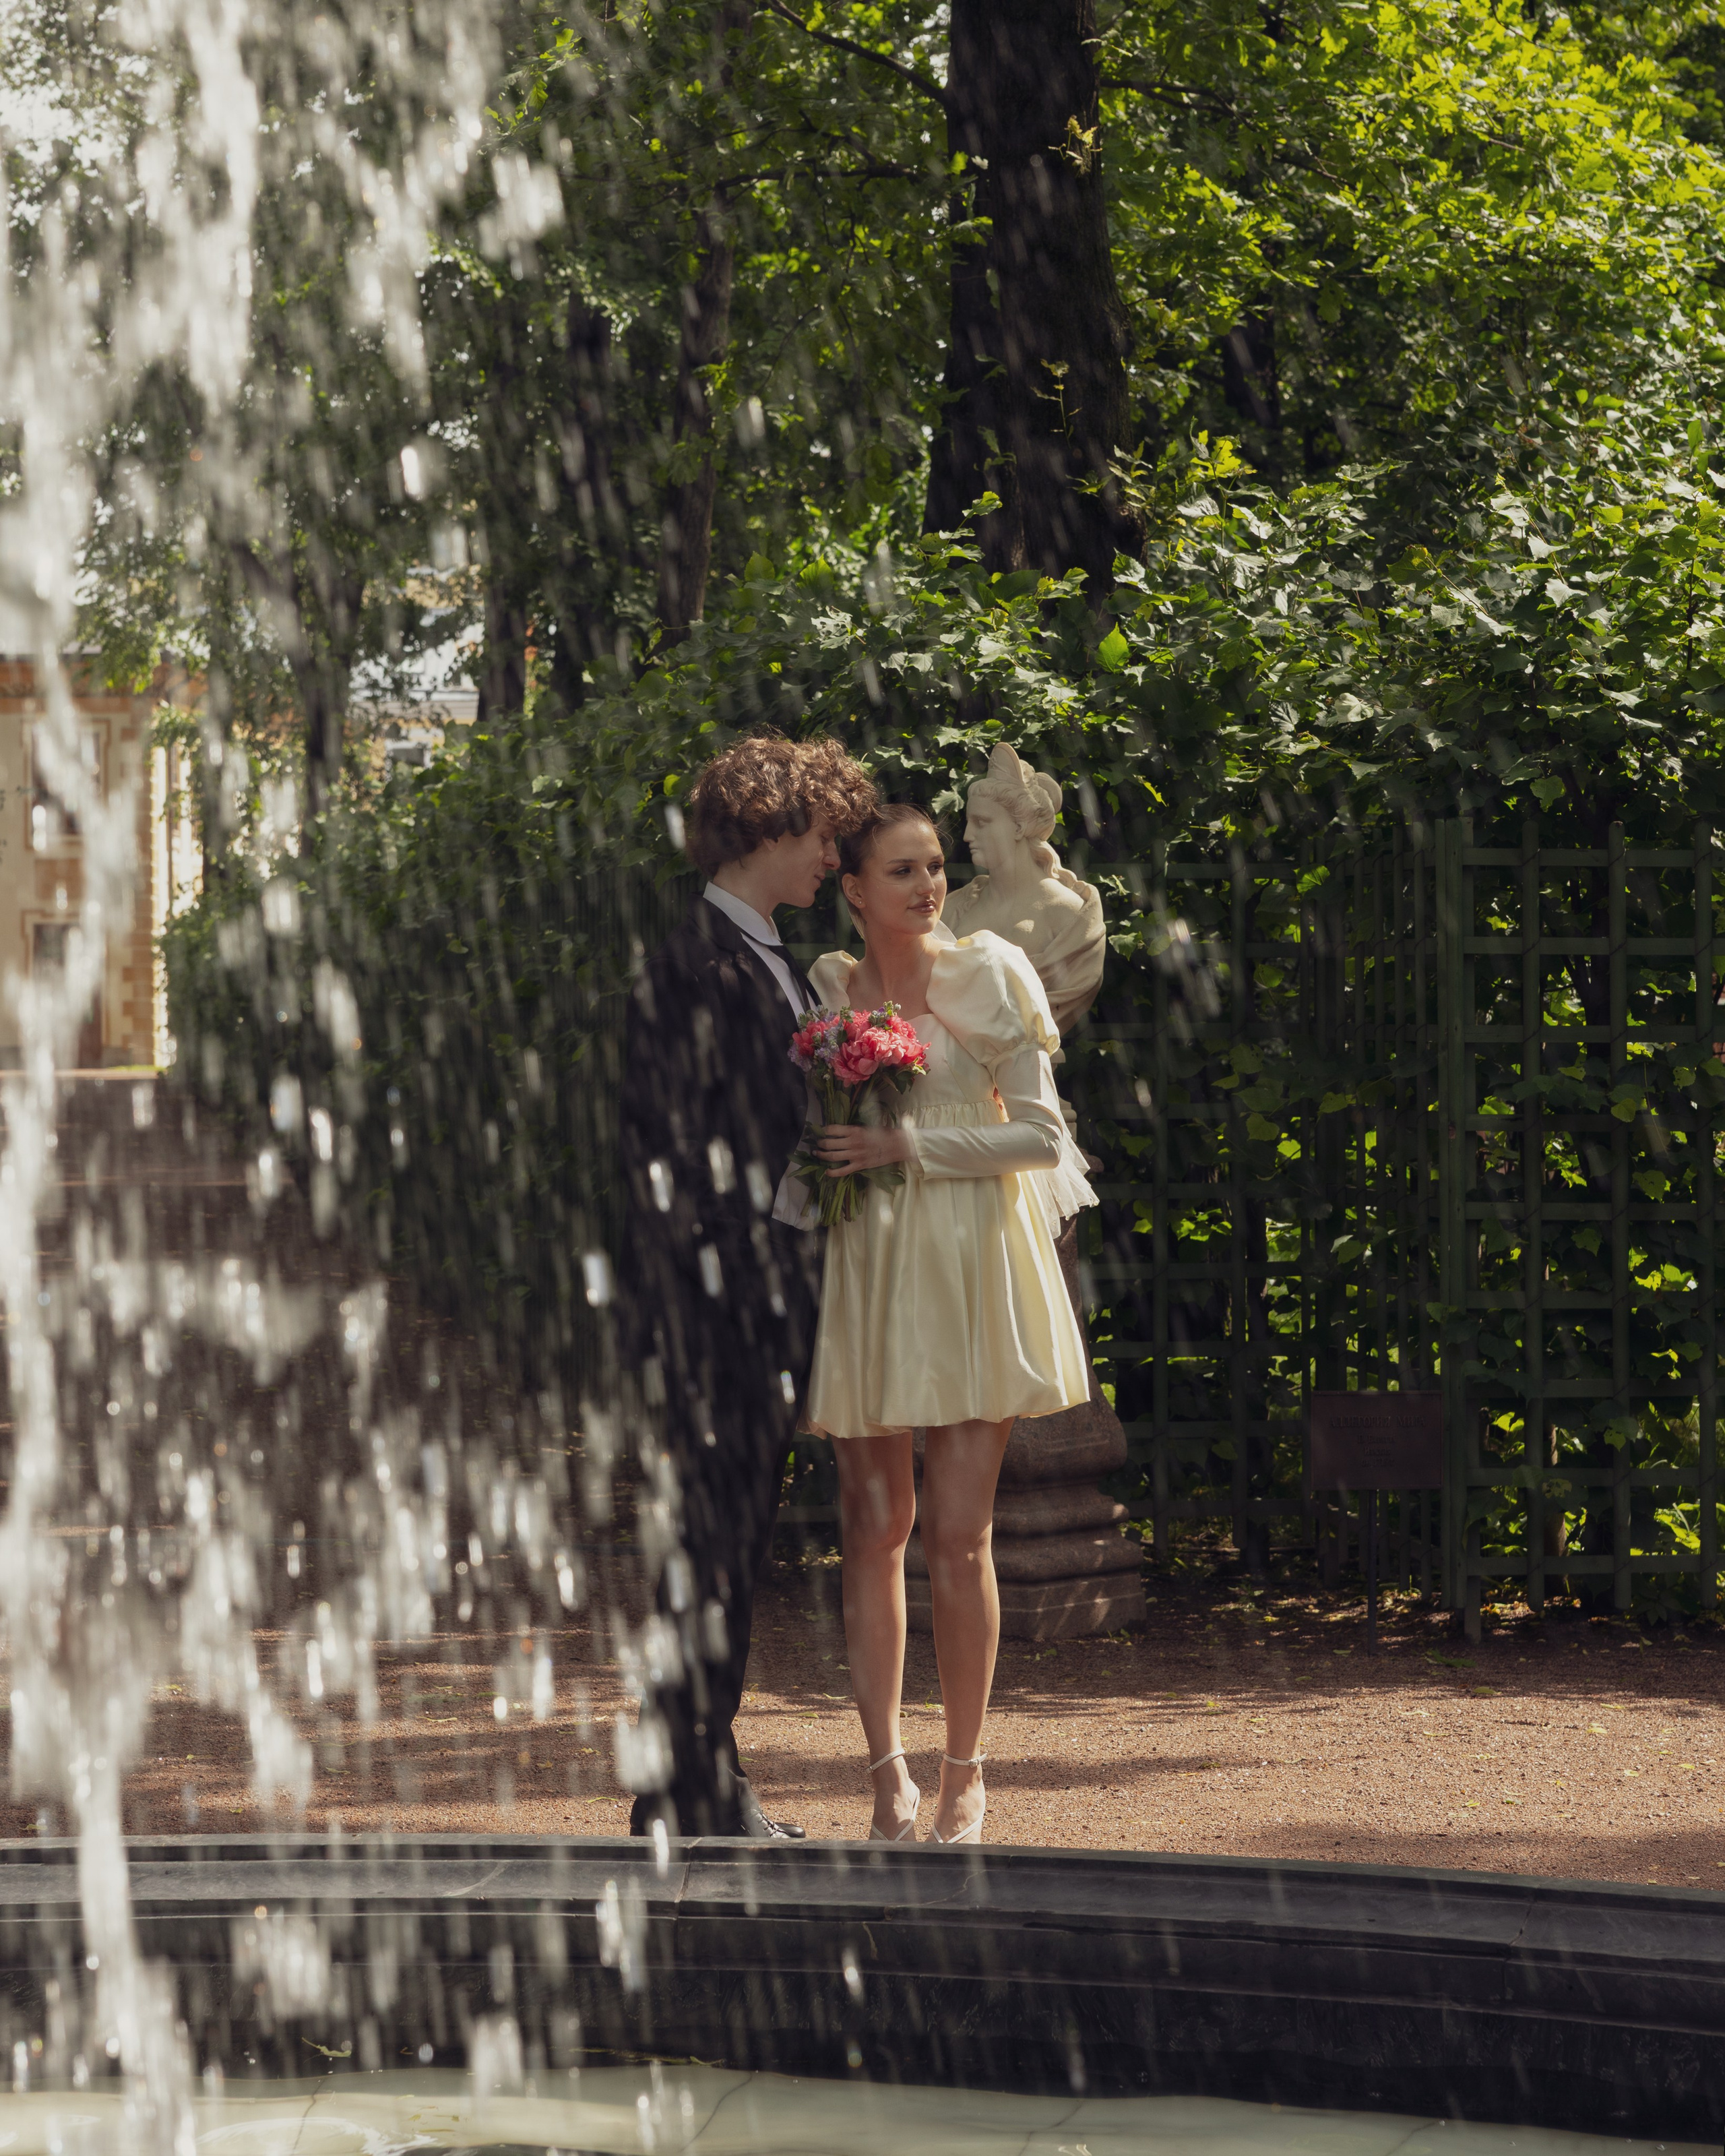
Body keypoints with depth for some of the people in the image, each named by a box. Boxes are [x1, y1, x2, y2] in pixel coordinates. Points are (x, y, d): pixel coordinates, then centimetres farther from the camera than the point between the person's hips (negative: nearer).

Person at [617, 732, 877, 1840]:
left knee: (742, 1533, 13)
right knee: (706, 1530, -6)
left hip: (783, 1276, 9)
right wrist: (709, 1280, -19)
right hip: (718, 1278, -9)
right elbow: (669, 1142, -16)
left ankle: (712, 1780, 19)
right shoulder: (697, 963, -12)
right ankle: (683, 1792, -2)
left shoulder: (779, 965, 17)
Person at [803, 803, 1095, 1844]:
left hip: (970, 1270, -2)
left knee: (959, 1535, -5)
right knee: (874, 1532, 2)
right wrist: (834, 1157, -1)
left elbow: (1040, 1133, -4)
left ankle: (965, 1773, 5)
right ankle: (889, 1771, 9)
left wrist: (908, 1146, -12)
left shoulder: (989, 973, 0)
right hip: (865, 1275, 2)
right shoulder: (826, 988, 8)